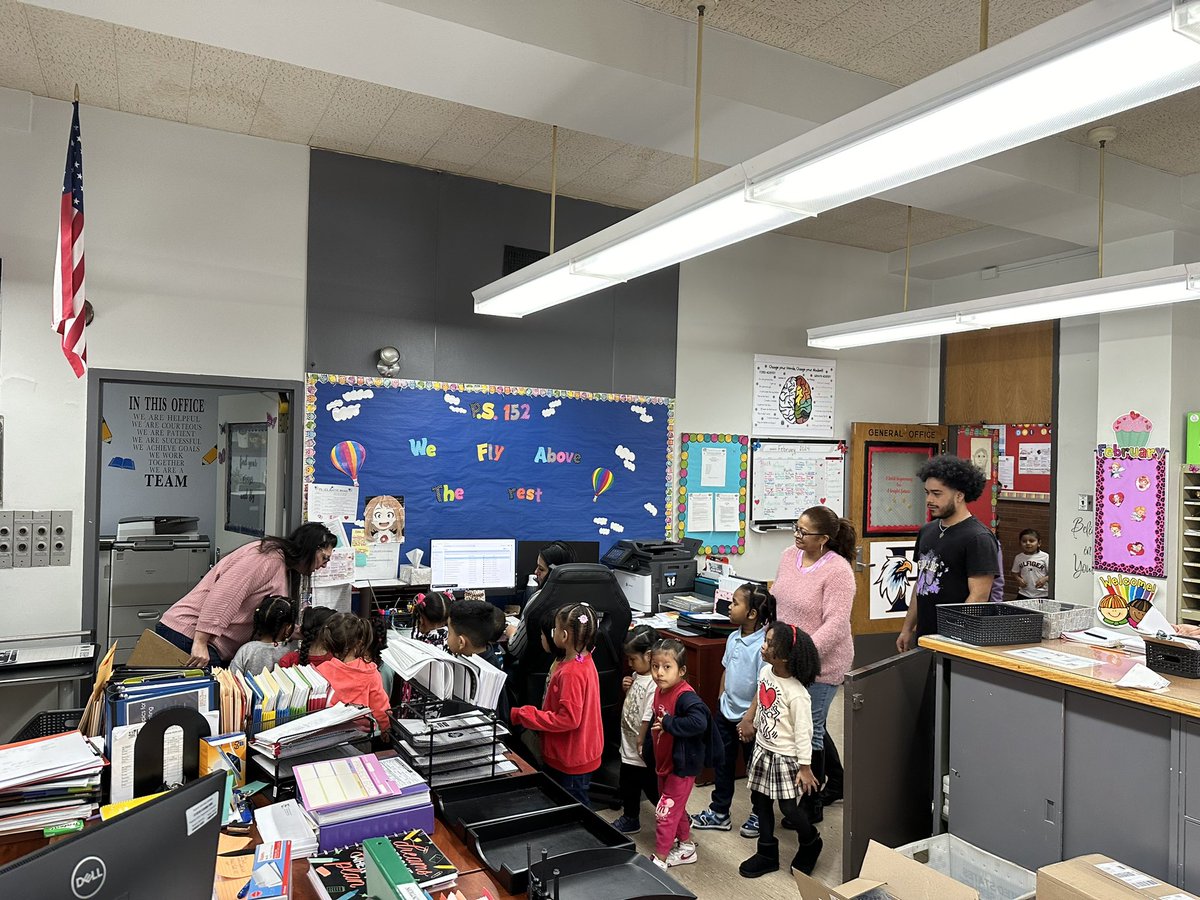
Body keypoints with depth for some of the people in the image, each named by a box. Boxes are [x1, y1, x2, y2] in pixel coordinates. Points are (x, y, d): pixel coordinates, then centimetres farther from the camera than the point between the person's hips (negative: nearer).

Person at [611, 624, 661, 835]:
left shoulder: (655, 684, -29)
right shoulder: (637, 676, 1)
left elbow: (649, 718, -28)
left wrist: (641, 743, -21)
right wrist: (626, 689, -4)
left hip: (644, 752, -9)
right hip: (628, 747, 9)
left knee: (653, 790, 8)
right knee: (628, 787, 24)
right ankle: (630, 819, 44)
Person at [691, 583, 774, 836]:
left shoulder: (762, 646, -25)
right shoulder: (733, 638, -1)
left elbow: (764, 687, -23)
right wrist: (721, 700, 12)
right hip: (726, 712, 7)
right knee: (722, 763, 18)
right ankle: (719, 813, 33)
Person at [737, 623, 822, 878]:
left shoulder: (797, 694, -28)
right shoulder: (766, 672, -7)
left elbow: (803, 733, -20)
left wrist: (805, 767, -14)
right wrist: (751, 721, 22)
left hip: (785, 757, -7)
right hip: (763, 750, 7)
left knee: (788, 807, 5)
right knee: (760, 800, 15)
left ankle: (810, 843, 35)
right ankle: (767, 854, 32)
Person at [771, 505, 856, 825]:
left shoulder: (837, 571, -20)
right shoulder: (789, 556, 2)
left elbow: (835, 624, -24)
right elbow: (778, 600, 13)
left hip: (821, 662, -7)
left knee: (809, 729, 2)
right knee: (814, 724, 21)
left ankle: (812, 804, 20)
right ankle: (837, 782, 43)